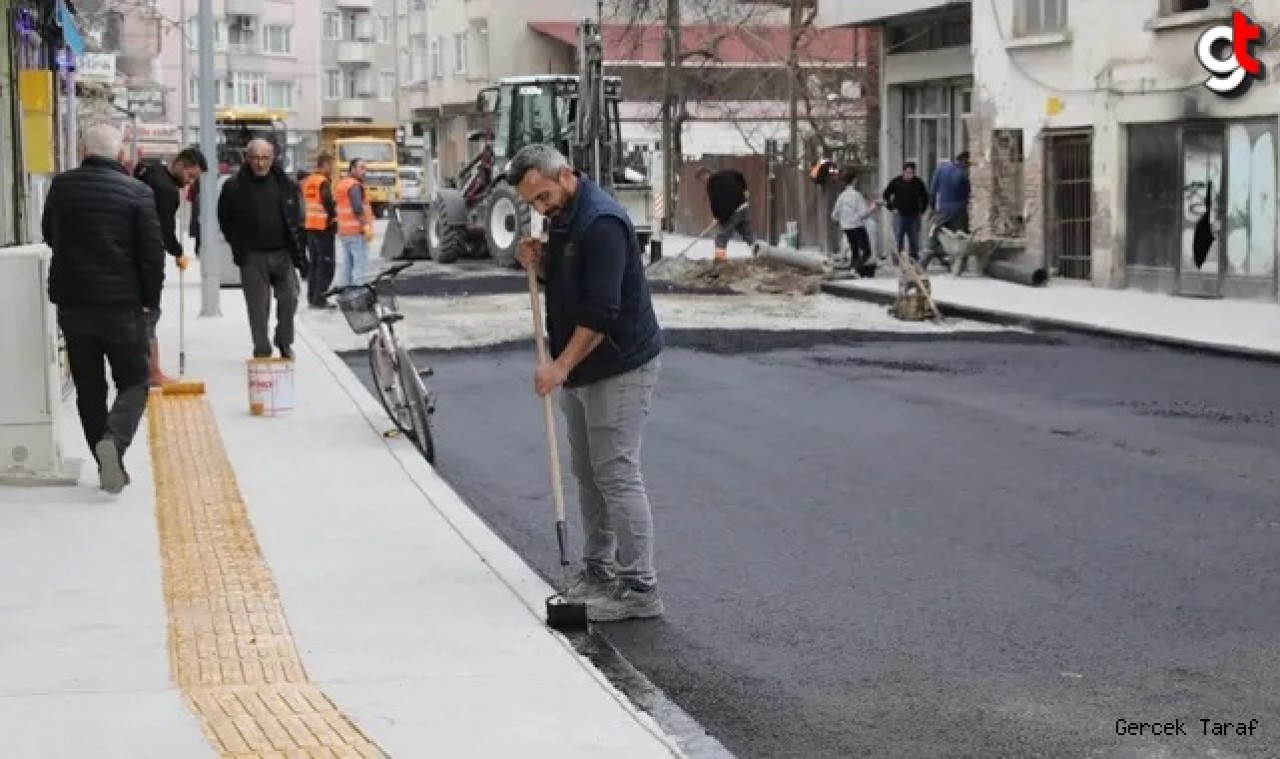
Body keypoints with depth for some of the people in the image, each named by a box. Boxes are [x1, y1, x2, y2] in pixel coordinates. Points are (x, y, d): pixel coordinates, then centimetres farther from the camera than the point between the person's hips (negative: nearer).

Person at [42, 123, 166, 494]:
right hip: (122, 304, -3)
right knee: (134, 381, 8)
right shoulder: (137, 192, -10)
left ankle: (108, 465, 15)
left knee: (88, 386, 14)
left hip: (72, 302, 3)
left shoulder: (61, 186, 0)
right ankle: (114, 440, -18)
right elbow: (152, 252, -9)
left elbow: (50, 236, 17)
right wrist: (151, 299, 3)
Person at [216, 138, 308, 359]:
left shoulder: (285, 184, 3)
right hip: (252, 256, -2)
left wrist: (300, 253, 2)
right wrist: (239, 247, 1)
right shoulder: (234, 187, -3)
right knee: (258, 307, 2)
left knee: (289, 298, -2)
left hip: (283, 253, 2)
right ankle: (262, 351, 12)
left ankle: (284, 343, 19)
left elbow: (296, 221, 6)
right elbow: (225, 220, 6)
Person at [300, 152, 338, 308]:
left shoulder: (306, 181, 12)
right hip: (323, 227, -9)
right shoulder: (323, 182, -15)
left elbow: (302, 202, 17)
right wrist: (333, 215, -4)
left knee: (314, 263, 16)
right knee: (326, 265, -4)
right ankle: (319, 299, -8)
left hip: (309, 226, 9)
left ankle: (312, 298, 20)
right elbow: (328, 203, -22)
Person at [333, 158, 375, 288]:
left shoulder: (341, 184, 19)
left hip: (343, 231, 10)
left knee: (346, 264, 13)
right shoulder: (354, 186, -12)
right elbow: (358, 208, -23)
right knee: (360, 263, -10)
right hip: (357, 230, -10)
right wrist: (366, 225, -25)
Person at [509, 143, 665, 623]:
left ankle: (639, 589, -7)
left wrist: (561, 365, -25)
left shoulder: (601, 222, -22)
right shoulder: (561, 217, 8)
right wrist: (538, 263, 1)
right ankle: (598, 571, 23)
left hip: (621, 367, -10)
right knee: (587, 473, 13)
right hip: (581, 368, 10)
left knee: (617, 474, -10)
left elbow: (601, 312, -26)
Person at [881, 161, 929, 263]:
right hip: (900, 215, -2)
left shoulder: (918, 182, 2)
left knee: (914, 240, 5)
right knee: (898, 239, -3)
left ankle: (914, 258, 14)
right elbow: (886, 195, 5)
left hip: (914, 216, 2)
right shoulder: (896, 182, -4)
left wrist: (922, 210, 7)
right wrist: (892, 208, -1)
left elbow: (925, 197, 15)